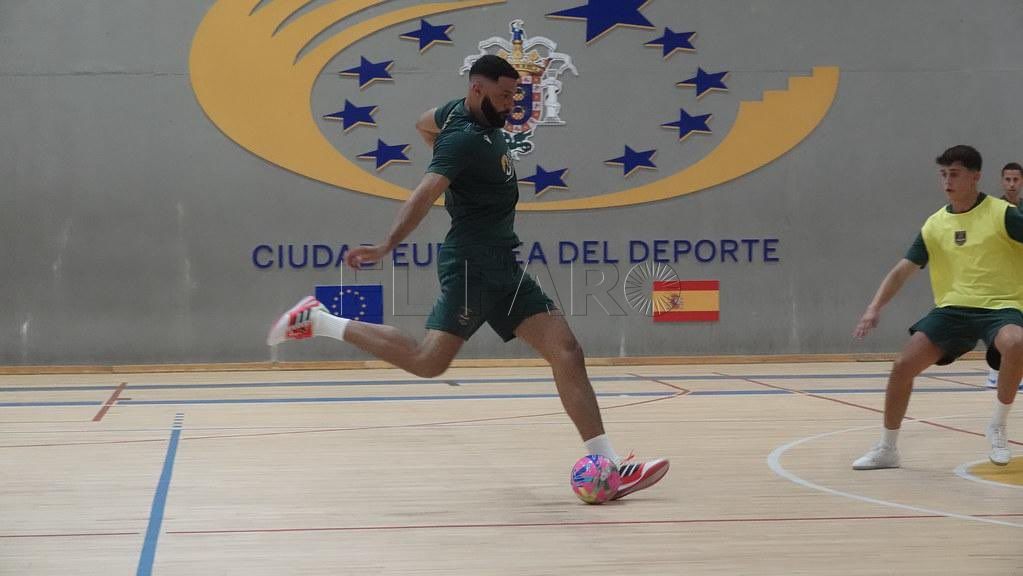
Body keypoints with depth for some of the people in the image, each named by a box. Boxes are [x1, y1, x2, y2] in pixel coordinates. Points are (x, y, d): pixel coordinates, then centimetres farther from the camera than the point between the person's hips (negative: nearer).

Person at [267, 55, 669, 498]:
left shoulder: (469, 115, 11)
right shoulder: (464, 138, -17)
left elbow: (424, 124, 32)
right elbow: (425, 194, -31)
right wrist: (387, 246, -43)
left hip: (503, 267, 9)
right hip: (471, 265, -9)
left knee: (567, 353, 1)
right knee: (428, 361, -17)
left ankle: (608, 465, -1)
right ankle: (318, 321, -1)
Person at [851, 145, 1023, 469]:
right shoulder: (935, 224, 6)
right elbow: (905, 269, 7)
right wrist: (875, 307, -3)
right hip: (952, 308, 5)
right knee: (903, 365, -6)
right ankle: (887, 449, 13)